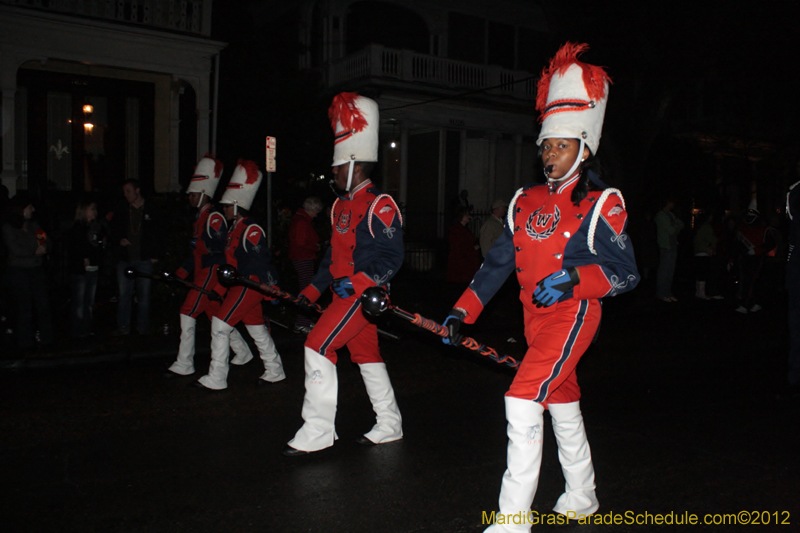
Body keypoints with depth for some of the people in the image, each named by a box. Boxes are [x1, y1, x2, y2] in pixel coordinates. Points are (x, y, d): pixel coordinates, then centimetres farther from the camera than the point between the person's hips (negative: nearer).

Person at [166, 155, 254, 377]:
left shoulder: (214, 218, -14)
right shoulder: (199, 219, 17)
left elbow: (222, 255, -18)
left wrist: (219, 287, -21)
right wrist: (179, 274, 14)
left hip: (211, 275, -10)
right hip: (202, 275, 10)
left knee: (188, 313, -9)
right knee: (216, 314, 14)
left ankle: (184, 364, -3)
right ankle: (243, 352, 25)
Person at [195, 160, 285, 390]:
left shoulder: (251, 230, -14)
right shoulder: (234, 229, 16)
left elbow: (262, 262, -19)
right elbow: (231, 261, 20)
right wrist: (217, 288, 18)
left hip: (250, 285, -10)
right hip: (241, 285, 10)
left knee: (220, 323, -10)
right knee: (256, 327, 15)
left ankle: (216, 378, -5)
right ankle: (275, 371, 25)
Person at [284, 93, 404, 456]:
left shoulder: (379, 205, -13)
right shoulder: (341, 205, 15)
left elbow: (392, 257, -18)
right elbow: (334, 253, 21)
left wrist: (358, 281, -29)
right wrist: (311, 292, 18)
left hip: (364, 293, -9)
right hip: (344, 293, 9)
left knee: (318, 345, -14)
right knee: (366, 353, 14)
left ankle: (317, 431, -6)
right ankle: (390, 425, 27)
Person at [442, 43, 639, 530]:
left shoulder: (599, 206, -7)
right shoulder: (527, 203, 9)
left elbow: (627, 273, -11)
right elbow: (498, 262, 9)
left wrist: (574, 278, -26)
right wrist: (464, 310, 1)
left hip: (573, 313, -7)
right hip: (536, 316, 7)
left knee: (524, 399, -18)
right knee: (562, 402, 18)